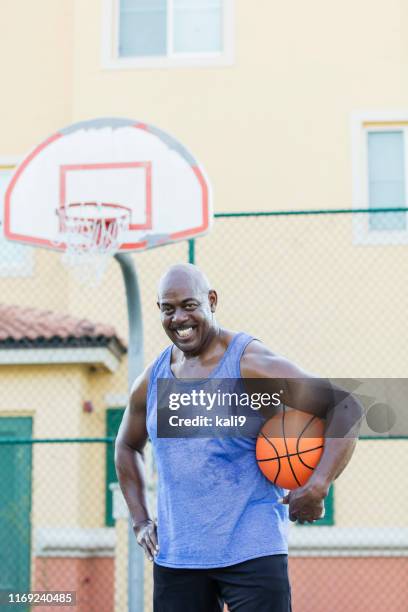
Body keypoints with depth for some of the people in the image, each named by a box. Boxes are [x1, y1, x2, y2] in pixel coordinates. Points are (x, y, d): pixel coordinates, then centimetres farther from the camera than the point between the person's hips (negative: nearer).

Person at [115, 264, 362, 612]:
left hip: (252, 552, -5)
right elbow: (127, 446, 27)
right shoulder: (152, 381, 9)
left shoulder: (252, 364, -9)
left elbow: (347, 409, -13)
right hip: (175, 557, 5)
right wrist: (140, 519, 16)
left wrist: (317, 488, -23)